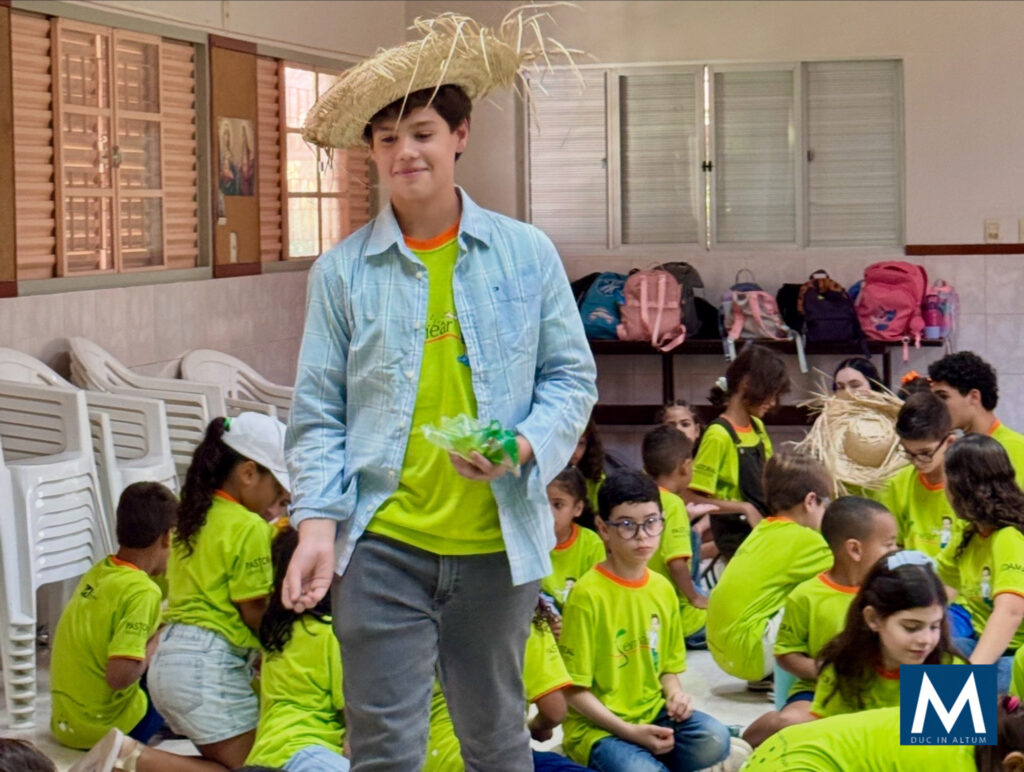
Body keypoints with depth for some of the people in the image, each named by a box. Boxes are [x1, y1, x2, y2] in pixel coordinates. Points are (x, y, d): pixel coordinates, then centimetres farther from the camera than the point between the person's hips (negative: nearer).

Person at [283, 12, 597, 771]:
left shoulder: (526, 254, 3)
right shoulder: (343, 271, 0)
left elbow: (572, 378, 6)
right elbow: (318, 414, 2)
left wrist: (523, 448, -12)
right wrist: (317, 523, -10)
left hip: (500, 540, 1)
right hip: (384, 544, -1)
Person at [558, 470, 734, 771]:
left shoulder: (663, 588, 7)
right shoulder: (588, 594, -12)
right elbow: (574, 689, -11)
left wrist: (675, 695, -5)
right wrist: (630, 732, -18)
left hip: (653, 714, 6)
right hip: (597, 725, -5)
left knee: (714, 739, -24)